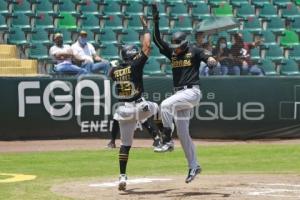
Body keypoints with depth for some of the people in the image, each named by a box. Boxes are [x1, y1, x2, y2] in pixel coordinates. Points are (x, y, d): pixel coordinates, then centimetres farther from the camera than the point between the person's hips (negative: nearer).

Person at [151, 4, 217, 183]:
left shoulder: (194, 51, -2)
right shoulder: (171, 52, 11)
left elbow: (207, 57, -17)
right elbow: (157, 40, 4)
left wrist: (211, 60, -40)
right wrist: (156, 21, -7)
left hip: (192, 92, -7)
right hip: (180, 94, 7)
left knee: (165, 105, -29)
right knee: (182, 133, 7)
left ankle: (167, 141, -24)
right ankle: (194, 166, 15)